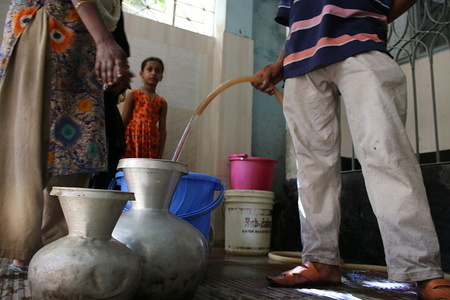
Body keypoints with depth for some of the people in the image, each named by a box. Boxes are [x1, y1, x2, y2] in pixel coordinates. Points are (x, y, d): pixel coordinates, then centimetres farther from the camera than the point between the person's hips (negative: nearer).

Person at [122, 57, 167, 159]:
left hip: (151, 147, 2)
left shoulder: (162, 102, 11)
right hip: (132, 143, -2)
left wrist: (160, 155, -2)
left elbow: (162, 130, 6)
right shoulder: (133, 95, 5)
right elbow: (123, 122, 0)